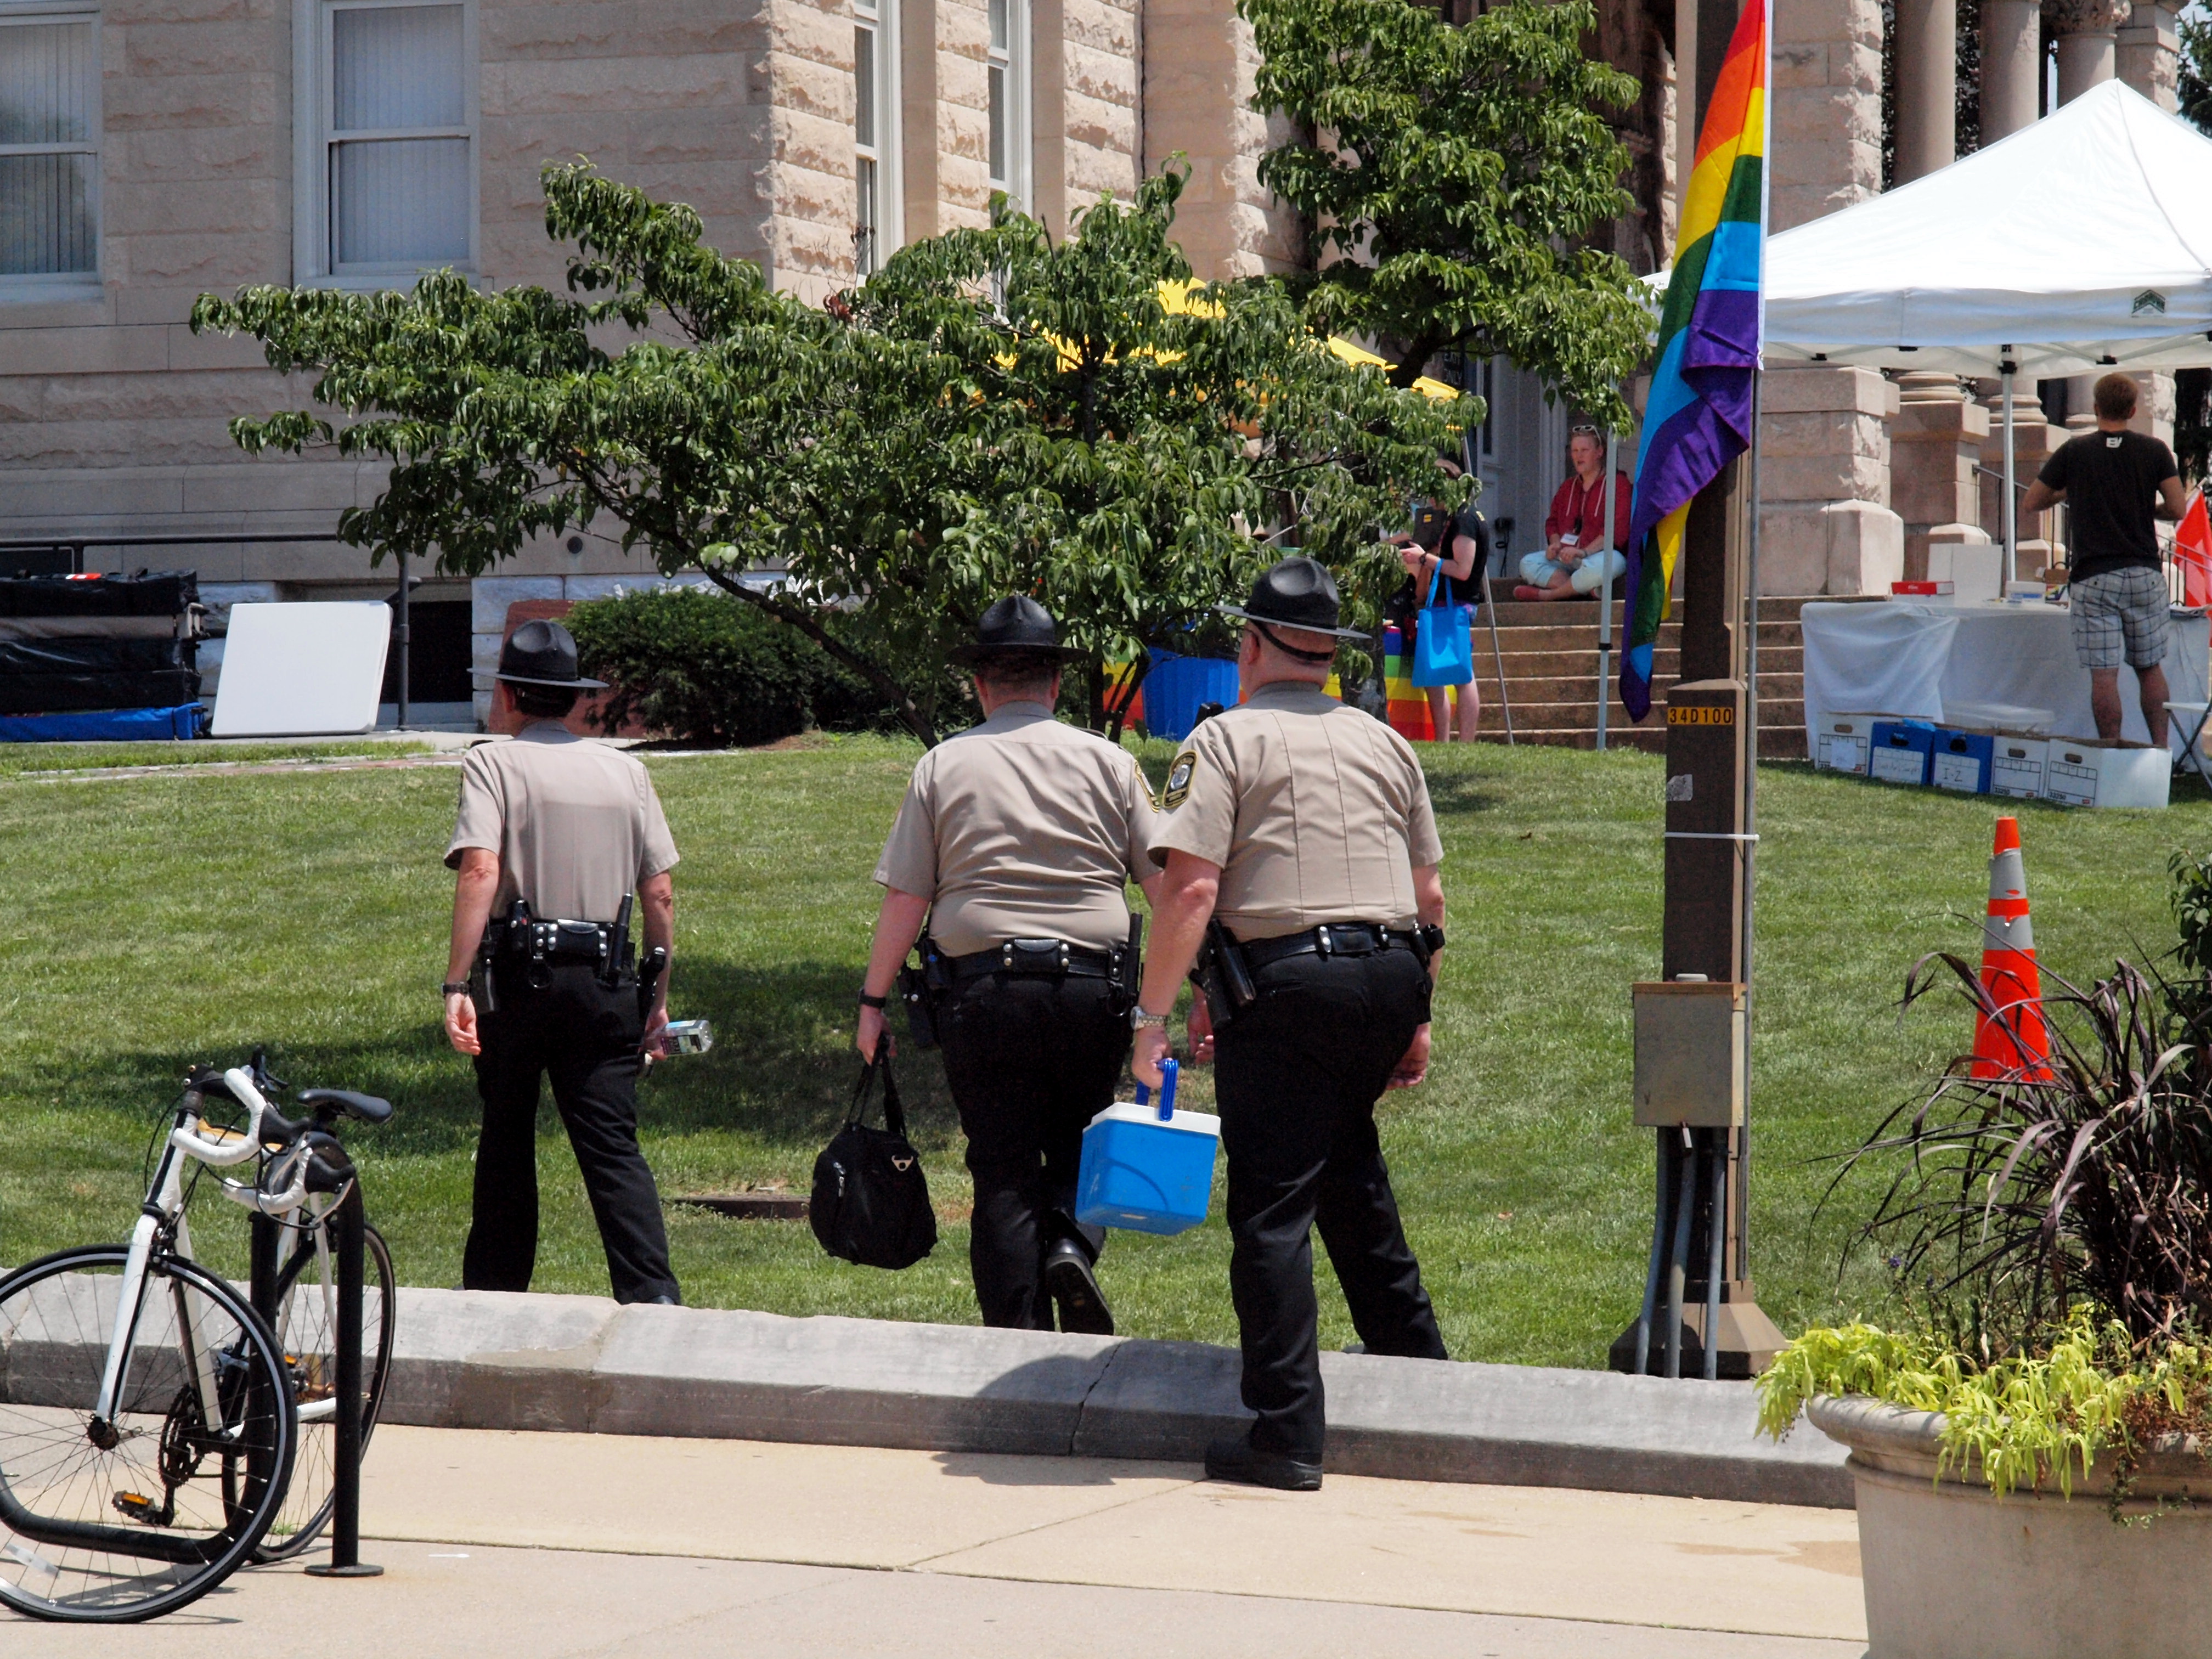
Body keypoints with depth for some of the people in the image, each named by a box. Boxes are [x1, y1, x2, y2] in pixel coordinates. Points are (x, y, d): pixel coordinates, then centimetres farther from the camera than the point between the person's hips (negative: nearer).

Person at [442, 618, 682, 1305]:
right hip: (605, 983, 2)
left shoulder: (494, 764, -2)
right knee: (612, 1145, 0)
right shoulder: (624, 770, 10)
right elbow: (660, 894, 8)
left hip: (517, 976, -2)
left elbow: (481, 871, -17)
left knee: (506, 1140, 12)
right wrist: (658, 995, 16)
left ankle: (493, 1295, 21)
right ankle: (653, 1296, -14)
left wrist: (458, 984, -20)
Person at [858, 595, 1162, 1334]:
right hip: (1094, 987, 1)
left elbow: (905, 900, 2)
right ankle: (1072, 1241, -8)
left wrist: (874, 1002, 9)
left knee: (1003, 1170, 5)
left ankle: (1021, 1338, 1)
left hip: (983, 988, -1)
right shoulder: (1107, 762, 6)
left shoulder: (943, 767, 4)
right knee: (1079, 1141, 20)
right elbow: (1168, 885, 4)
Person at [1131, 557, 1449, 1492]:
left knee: (1273, 1207, -5)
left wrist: (1154, 1017, -9)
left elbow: (1190, 891, -12)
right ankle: (1414, 1366, 36)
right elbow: (1429, 897, 17)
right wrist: (1415, 1021, 25)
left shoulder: (1228, 740, -2)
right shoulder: (1384, 743, 16)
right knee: (1348, 1164, 26)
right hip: (1389, 980, 6)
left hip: (1285, 984, -6)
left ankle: (1287, 1434, -9)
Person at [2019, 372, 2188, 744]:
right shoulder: (2154, 451, 3)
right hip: (2144, 574, 2)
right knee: (2150, 668, 14)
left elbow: (2028, 507, 5)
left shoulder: (2074, 452, 0)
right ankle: (2160, 749, 13)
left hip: (2094, 576, -2)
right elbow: (2177, 509, -3)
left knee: (2104, 673, -3)